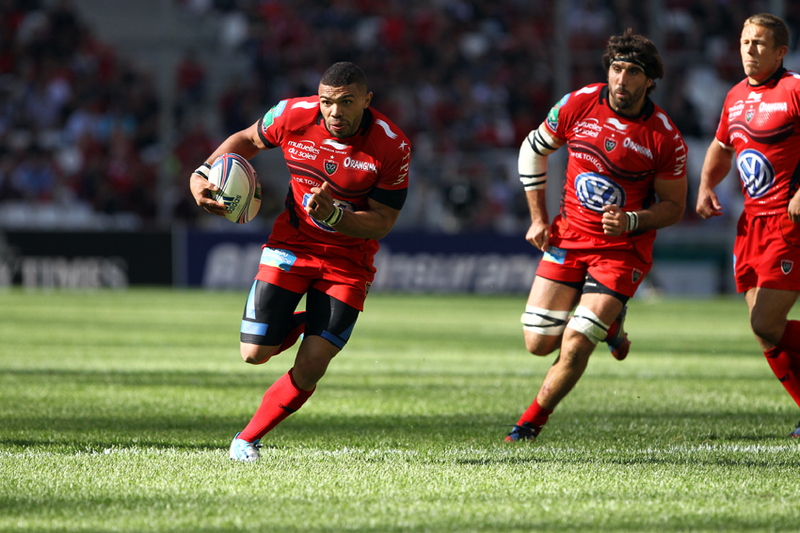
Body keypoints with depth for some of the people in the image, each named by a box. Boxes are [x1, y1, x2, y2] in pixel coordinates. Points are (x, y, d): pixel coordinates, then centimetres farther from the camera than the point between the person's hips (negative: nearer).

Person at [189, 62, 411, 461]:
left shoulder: (392, 147, -20)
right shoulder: (293, 115, -14)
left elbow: (382, 223, -14)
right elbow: (248, 139, 8)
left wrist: (333, 216, -32)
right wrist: (201, 175, -7)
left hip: (348, 260, -2)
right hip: (292, 244, 2)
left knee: (309, 370, -10)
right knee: (255, 353, -8)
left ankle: (248, 438, 12)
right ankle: (298, 325, 26)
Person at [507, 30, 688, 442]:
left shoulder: (665, 138, -14)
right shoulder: (578, 105, -7)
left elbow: (673, 206, -3)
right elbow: (533, 150, 10)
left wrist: (630, 221, -21)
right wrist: (538, 218, 6)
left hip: (623, 249, -3)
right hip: (569, 236, 4)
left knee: (574, 347, -14)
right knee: (538, 343, 2)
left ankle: (530, 423, 9)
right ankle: (607, 325, 32)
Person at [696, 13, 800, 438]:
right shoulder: (736, 97, 14)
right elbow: (722, 147, 31)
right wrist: (706, 187, 12)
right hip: (752, 222, 8)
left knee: (766, 324, -15)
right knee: (763, 327, 5)